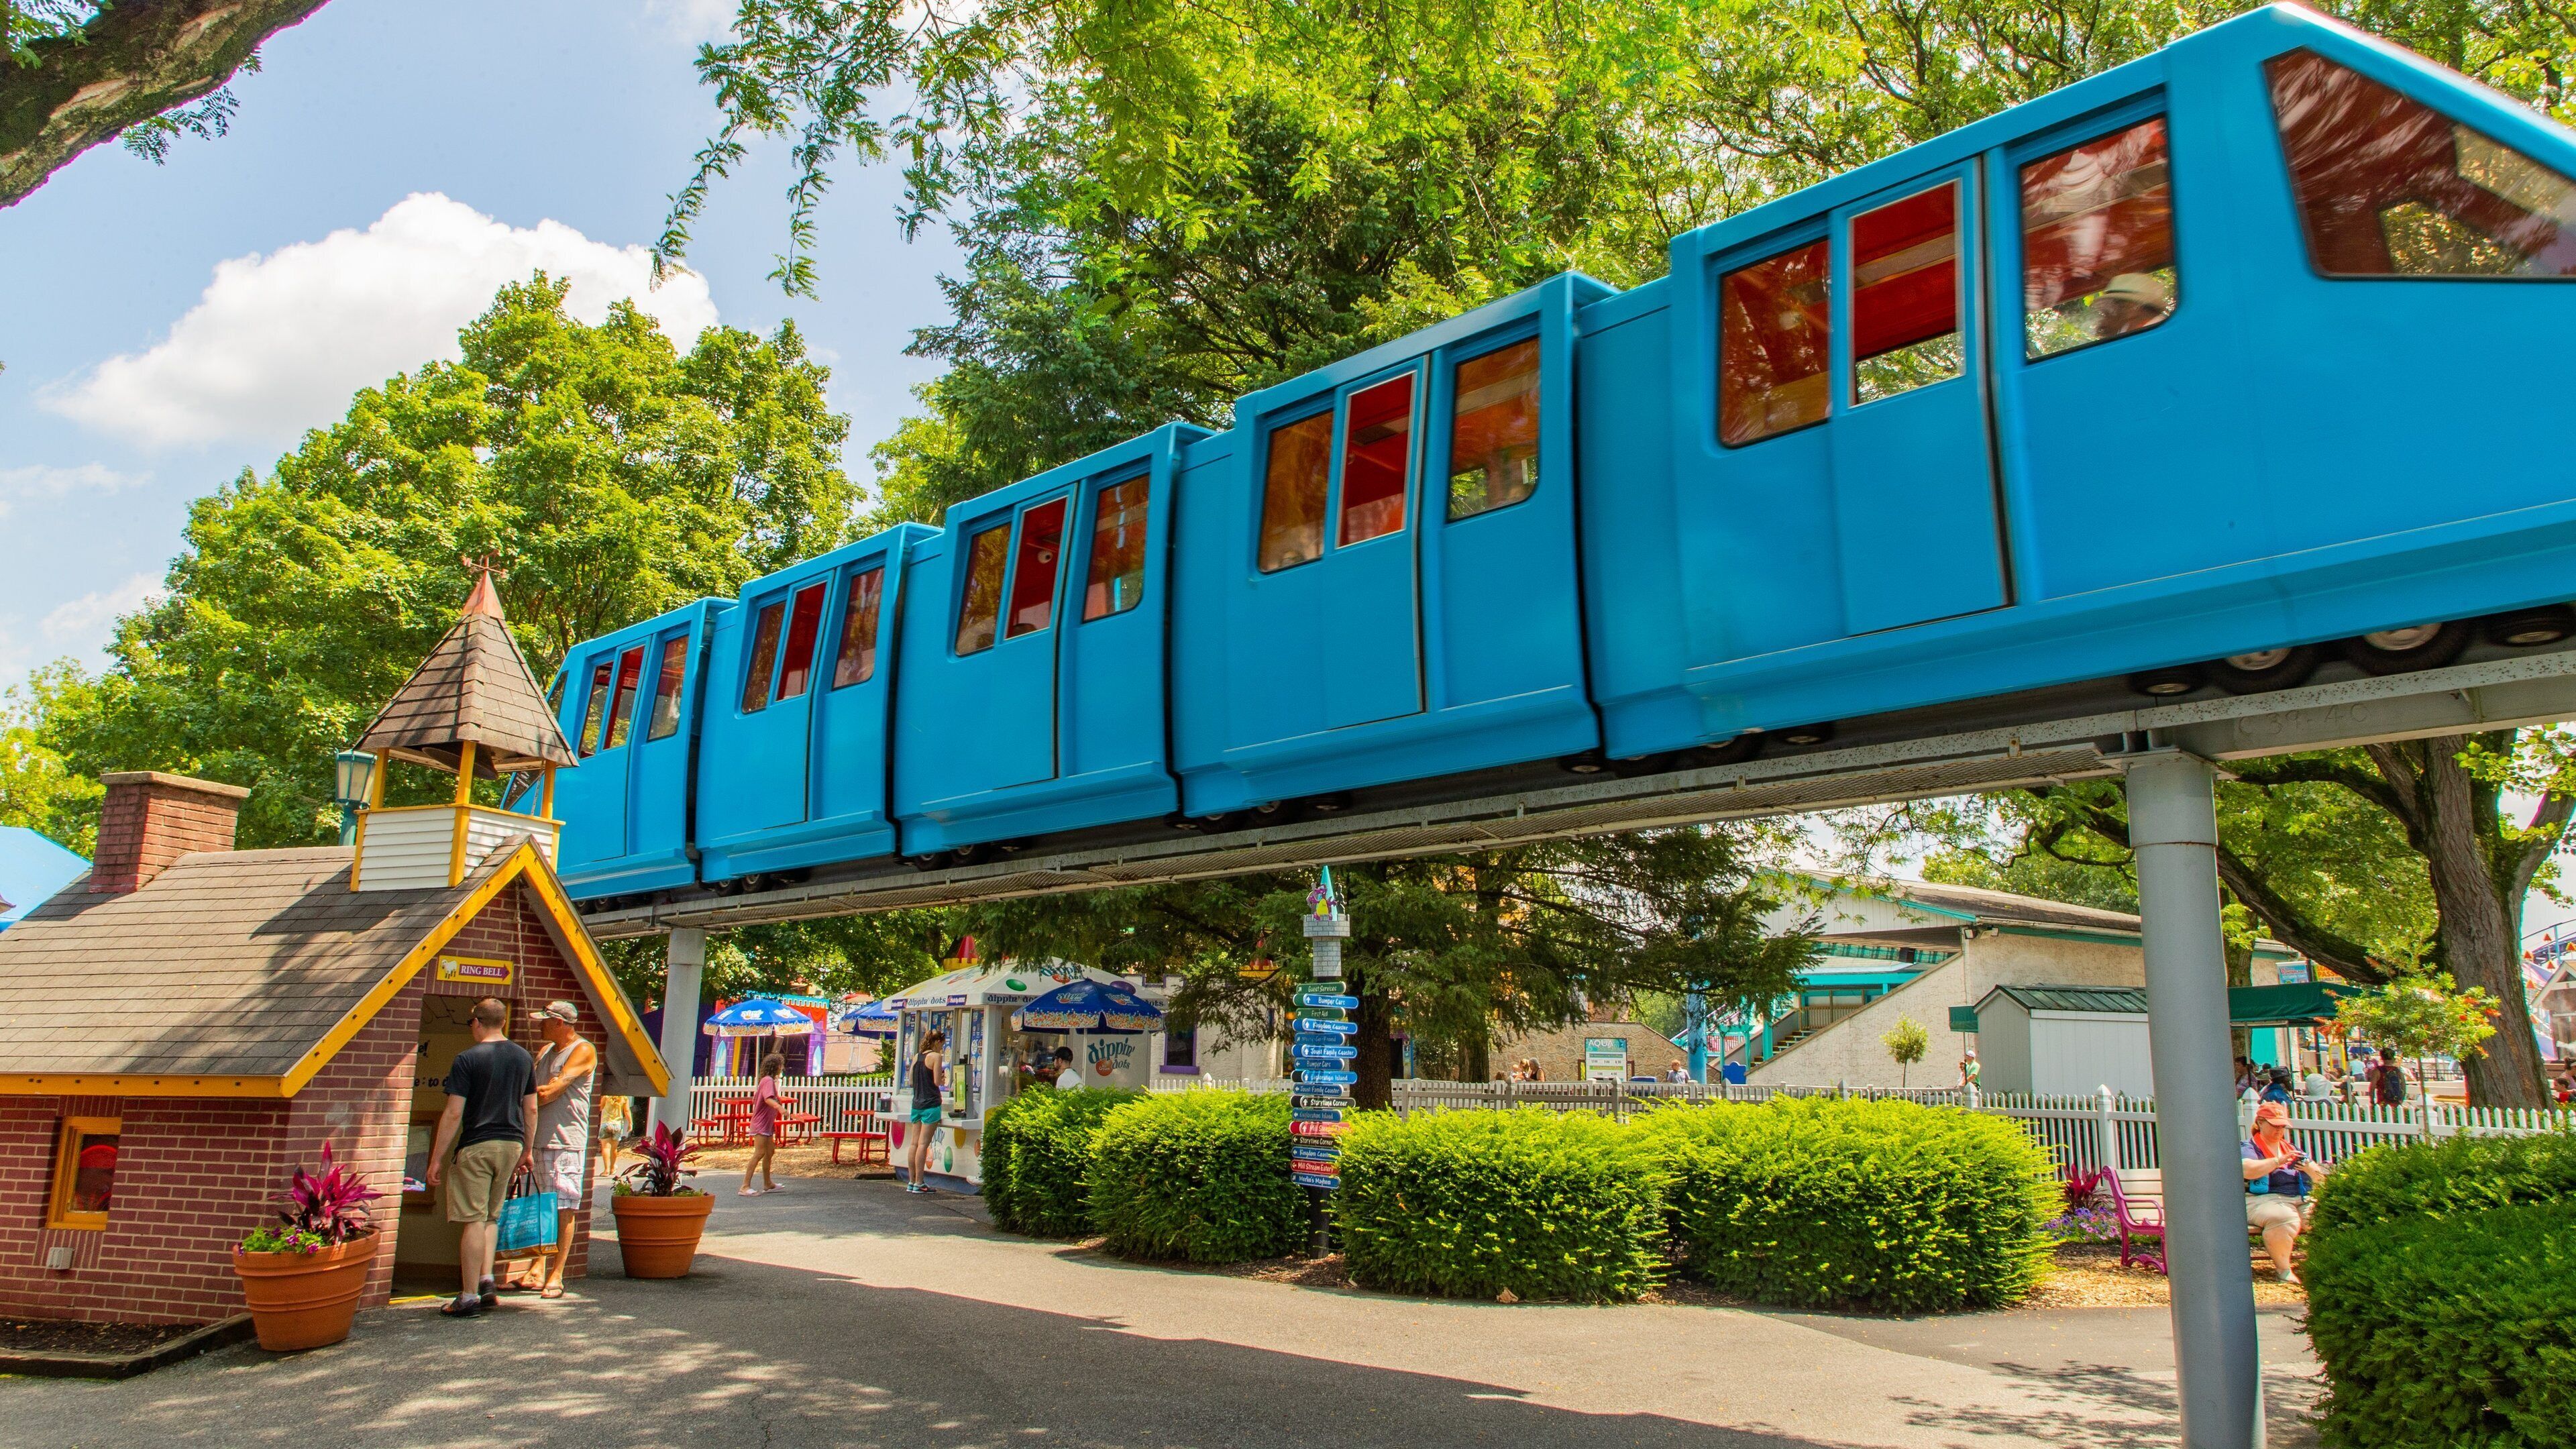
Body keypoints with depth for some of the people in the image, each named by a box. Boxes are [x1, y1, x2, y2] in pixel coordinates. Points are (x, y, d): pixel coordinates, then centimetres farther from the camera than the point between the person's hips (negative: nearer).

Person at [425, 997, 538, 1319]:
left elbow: (453, 1113, -11)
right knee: (491, 1217, 17)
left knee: (474, 1220, -1)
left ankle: (470, 1297, 2)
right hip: (512, 1145, 5)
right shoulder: (524, 1057, 8)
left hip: (476, 1146, -5)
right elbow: (531, 1109, 13)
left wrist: (437, 1158, -5)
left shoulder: (468, 1059, -9)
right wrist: (528, 1150, 22)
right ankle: (486, 1282, 7)